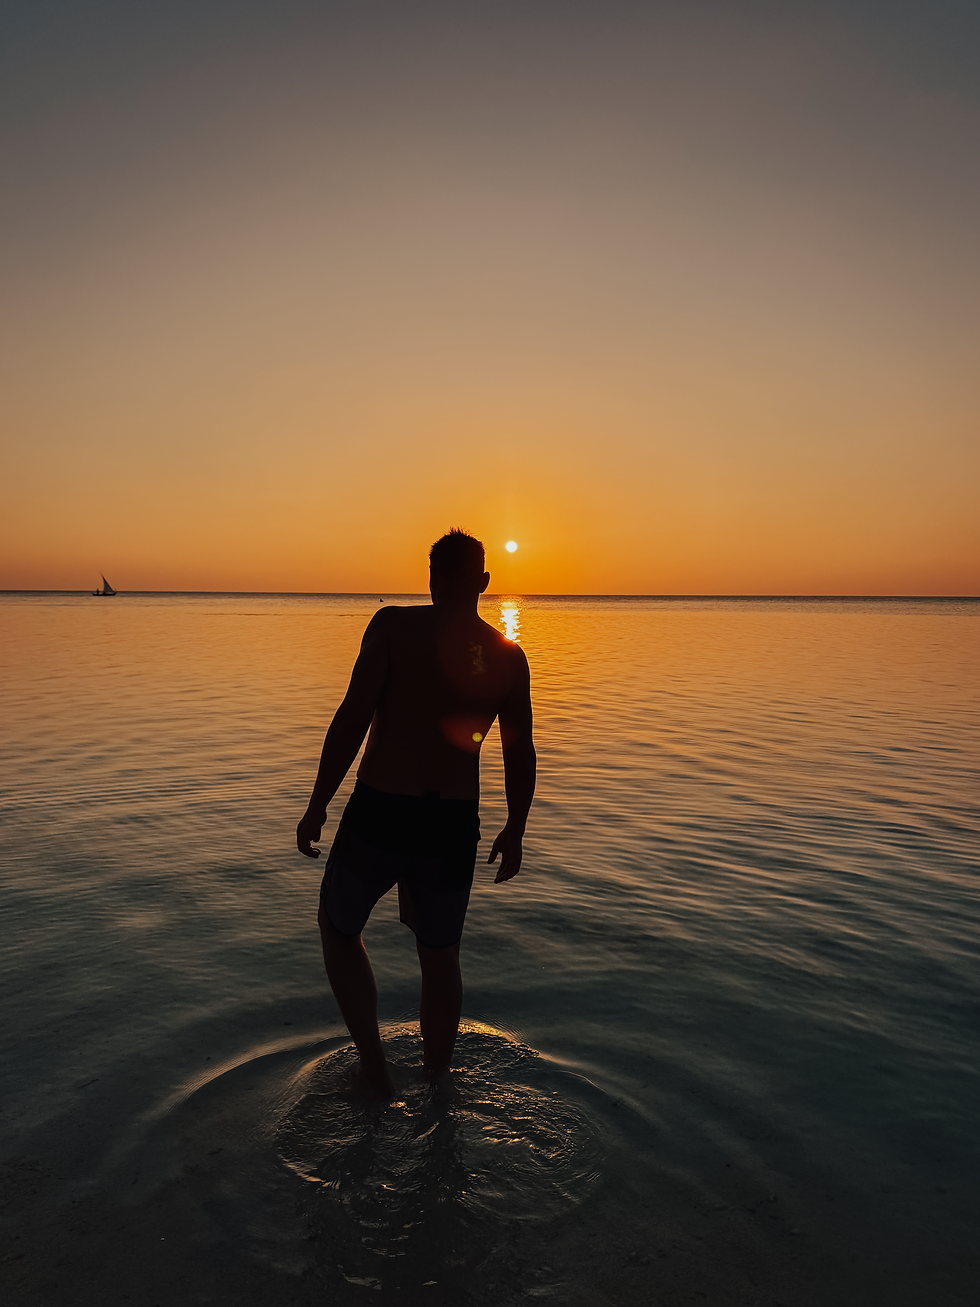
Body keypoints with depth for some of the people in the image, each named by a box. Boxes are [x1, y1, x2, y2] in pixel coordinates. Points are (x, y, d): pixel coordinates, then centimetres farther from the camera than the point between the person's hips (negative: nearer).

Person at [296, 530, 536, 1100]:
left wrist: (317, 806, -6)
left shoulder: (394, 624, -9)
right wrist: (515, 831, 18)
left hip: (378, 815, -3)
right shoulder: (509, 656, 1)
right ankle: (438, 1078, 38)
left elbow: (353, 719, -15)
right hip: (454, 825, 3)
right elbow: (521, 755, 5)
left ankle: (375, 1067, 21)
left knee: (339, 930, 23)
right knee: (440, 953, 23)